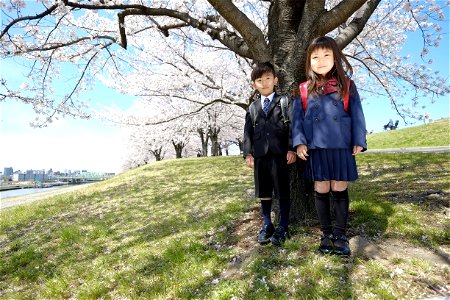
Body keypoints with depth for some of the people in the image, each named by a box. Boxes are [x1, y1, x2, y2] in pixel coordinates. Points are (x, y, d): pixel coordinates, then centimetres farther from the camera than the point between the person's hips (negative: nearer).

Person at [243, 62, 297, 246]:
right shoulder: (253, 107, 15)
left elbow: (291, 126, -2)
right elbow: (248, 131, 11)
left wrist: (291, 149, -11)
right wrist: (248, 153, 1)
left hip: (280, 153, -3)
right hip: (260, 155, 4)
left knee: (283, 192, 4)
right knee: (263, 192, 11)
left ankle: (283, 226, 18)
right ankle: (267, 225, 25)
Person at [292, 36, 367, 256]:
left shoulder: (347, 86, 6)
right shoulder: (304, 89, 6)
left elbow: (356, 115, 4)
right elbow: (297, 117, 3)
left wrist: (359, 141, -3)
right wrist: (299, 142, -8)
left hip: (341, 146, 0)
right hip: (315, 148, 0)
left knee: (339, 189, 7)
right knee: (321, 190, 7)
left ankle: (340, 234, 21)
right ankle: (326, 233, 22)